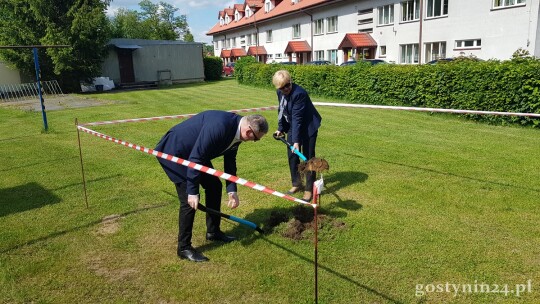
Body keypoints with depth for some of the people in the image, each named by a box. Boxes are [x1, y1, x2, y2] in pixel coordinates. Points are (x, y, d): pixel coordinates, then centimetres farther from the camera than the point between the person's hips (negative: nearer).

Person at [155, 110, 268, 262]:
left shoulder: (237, 129, -6)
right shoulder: (219, 126, -35)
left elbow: (230, 160, 4)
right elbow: (195, 157, -32)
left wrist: (232, 190, -3)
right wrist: (192, 191, -27)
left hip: (197, 152, 10)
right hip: (174, 152, -9)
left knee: (215, 185, 12)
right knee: (189, 200, -11)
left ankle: (213, 232, 28)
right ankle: (184, 247, 5)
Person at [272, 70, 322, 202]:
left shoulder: (299, 93, -30)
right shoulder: (280, 93, -6)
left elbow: (297, 118, -32)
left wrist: (296, 141, -33)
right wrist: (281, 128, 9)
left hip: (308, 126, -7)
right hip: (292, 126, 7)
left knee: (308, 157, -3)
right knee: (292, 155, 11)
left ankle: (309, 189, 8)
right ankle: (296, 184, 28)